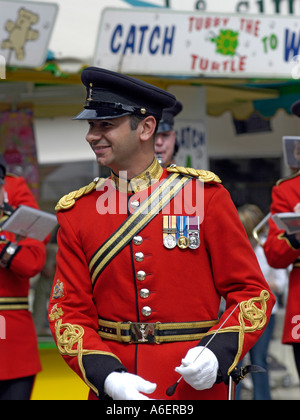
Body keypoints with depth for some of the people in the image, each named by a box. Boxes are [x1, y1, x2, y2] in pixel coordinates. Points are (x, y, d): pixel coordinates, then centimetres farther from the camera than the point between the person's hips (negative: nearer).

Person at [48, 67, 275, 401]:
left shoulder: (204, 194, -4)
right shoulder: (76, 212, 1)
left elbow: (253, 293, -4)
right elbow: (68, 310, -1)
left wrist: (218, 353, -20)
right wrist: (107, 377, -17)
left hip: (196, 383, -1)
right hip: (113, 390, 2)